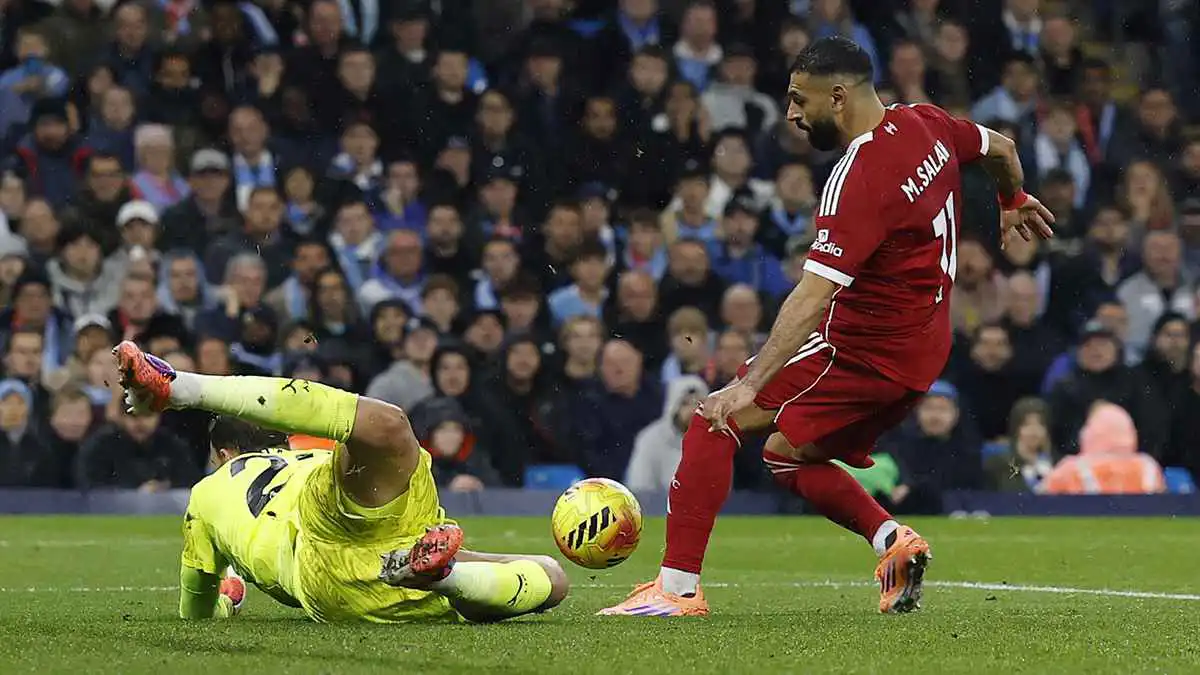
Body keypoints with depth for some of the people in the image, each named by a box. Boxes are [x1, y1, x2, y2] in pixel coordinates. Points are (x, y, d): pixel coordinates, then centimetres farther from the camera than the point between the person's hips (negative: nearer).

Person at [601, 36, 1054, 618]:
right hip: (922, 353, 9)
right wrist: (1013, 202, 44)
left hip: (862, 351, -9)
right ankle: (891, 539, 5)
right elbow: (1000, 148, 22)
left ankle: (678, 586, -12)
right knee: (786, 456, 21)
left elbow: (813, 296, -32)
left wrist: (750, 384, -37)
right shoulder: (927, 125, 1)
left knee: (715, 421, -9)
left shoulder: (858, 181, -24)